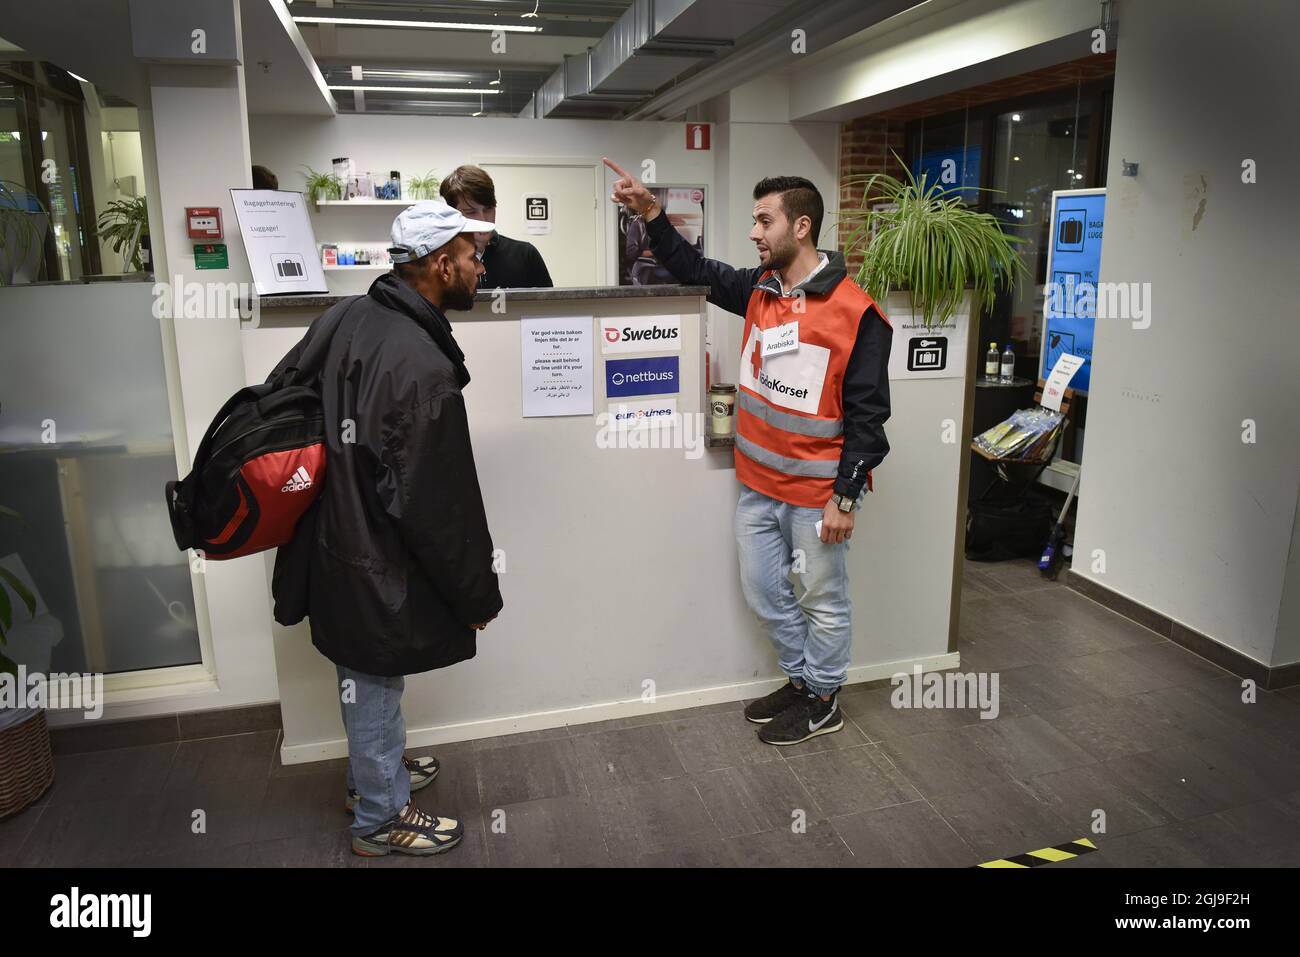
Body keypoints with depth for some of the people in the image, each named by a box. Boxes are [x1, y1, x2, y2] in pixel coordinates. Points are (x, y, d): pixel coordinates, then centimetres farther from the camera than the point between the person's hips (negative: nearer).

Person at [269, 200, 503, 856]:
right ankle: (380, 818, 32)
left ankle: (375, 773, 48)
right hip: (381, 565, -9)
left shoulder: (350, 316, -1)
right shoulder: (424, 367, -28)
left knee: (367, 678, 26)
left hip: (335, 538, 9)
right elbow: (440, 508, -25)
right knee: (376, 685, 11)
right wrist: (478, 595, -13)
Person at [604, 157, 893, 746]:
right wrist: (650, 212, 2)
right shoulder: (759, 290, 4)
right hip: (758, 484, 7)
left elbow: (867, 415, -16)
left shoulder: (855, 312, -17)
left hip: (816, 493, -7)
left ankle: (822, 701, 31)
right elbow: (695, 270, 15)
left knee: (823, 599, 11)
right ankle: (800, 679, 39)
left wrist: (845, 498, -16)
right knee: (762, 590, 18)